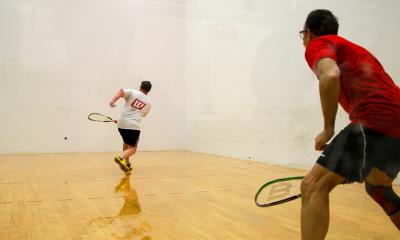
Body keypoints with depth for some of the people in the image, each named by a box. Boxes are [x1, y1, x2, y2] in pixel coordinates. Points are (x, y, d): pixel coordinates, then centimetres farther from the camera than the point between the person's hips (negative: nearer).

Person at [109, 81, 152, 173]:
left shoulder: (132, 92, 7)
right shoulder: (148, 103, 12)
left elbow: (121, 92, -12)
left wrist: (113, 101, -26)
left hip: (121, 124, 3)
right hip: (134, 126, -3)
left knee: (126, 143, 27)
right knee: (132, 149, 3)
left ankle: (126, 164, 28)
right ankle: (121, 158, -26)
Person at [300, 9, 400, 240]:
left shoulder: (318, 44, 5)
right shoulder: (349, 48, 30)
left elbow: (331, 76, -21)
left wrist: (328, 128, -10)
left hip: (376, 122, -9)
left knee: (313, 186, -12)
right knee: (378, 190, 31)